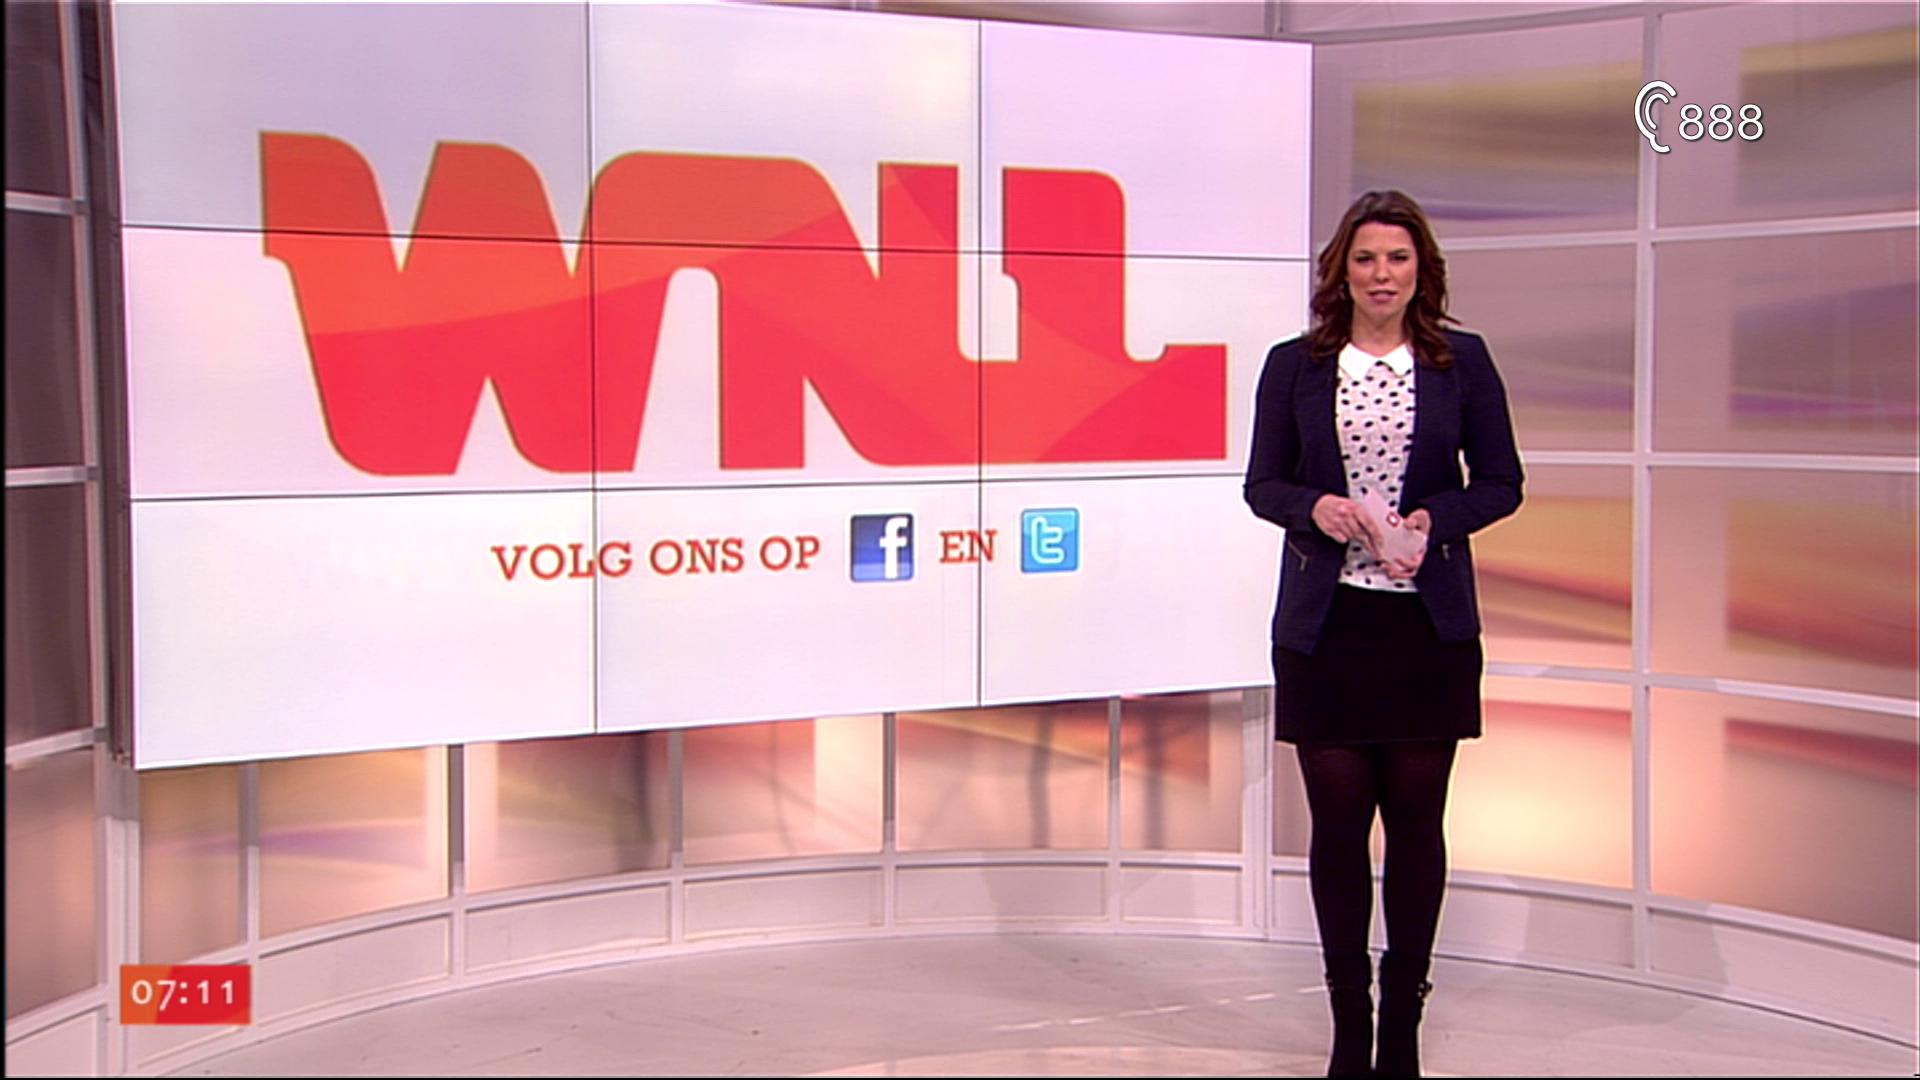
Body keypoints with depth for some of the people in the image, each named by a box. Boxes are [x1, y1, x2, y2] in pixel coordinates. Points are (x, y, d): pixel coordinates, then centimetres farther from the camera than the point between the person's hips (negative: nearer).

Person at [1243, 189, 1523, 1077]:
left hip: (1429, 623, 0)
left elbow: (1501, 483, 5)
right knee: (1338, 818, 3)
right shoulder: (1294, 365, 4)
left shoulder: (1462, 362, 3)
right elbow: (1262, 483, 7)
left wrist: (1434, 518, -13)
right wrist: (1315, 506, -14)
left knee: (1416, 818, 5)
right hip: (1326, 622, 0)